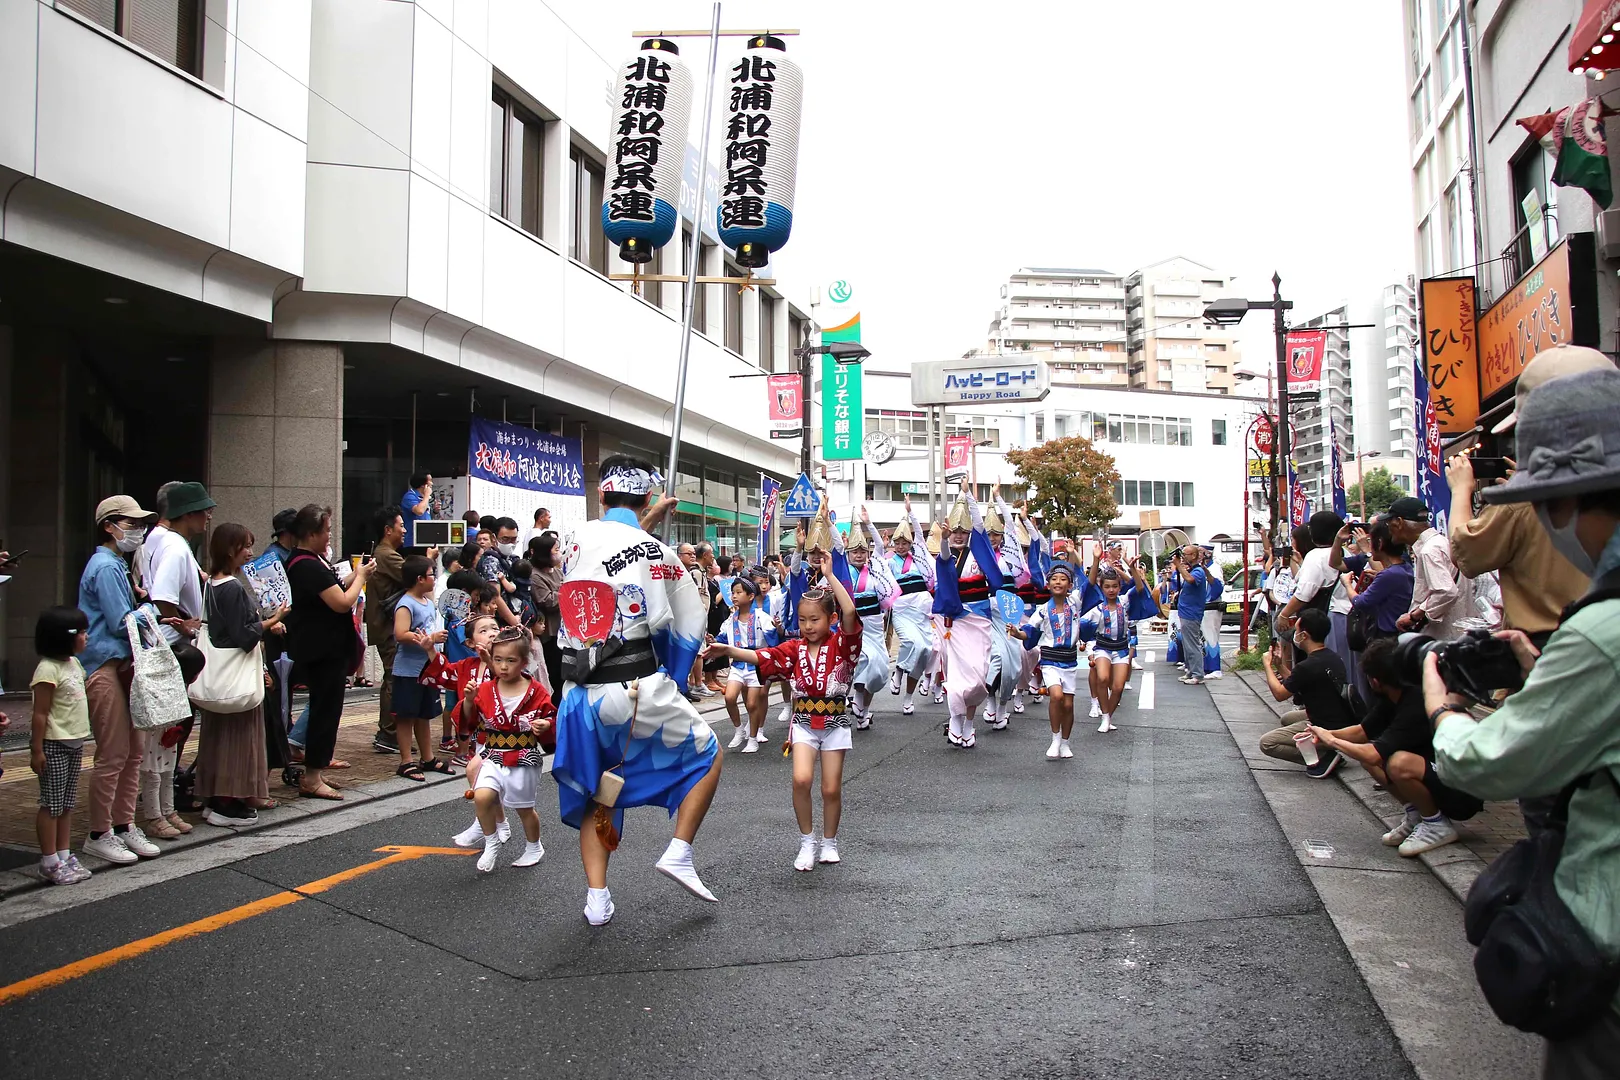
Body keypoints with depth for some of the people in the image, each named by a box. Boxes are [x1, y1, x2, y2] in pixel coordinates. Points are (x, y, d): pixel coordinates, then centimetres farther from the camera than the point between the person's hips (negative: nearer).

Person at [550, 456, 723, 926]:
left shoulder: (579, 537, 4)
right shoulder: (658, 553, -7)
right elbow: (687, 632, -1)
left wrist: (650, 519, 31)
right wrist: (668, 682, 16)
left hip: (580, 695, 5)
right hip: (637, 689, -5)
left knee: (595, 796, 21)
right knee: (708, 755, 17)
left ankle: (597, 897, 15)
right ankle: (679, 853, 9)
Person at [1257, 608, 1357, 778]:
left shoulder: (1307, 666, -23)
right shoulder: (1335, 658, 5)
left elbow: (1280, 694, -9)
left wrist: (1267, 665, 3)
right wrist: (1279, 663, 16)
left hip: (1329, 731, -10)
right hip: (1345, 723, 10)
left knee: (1266, 743, -7)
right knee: (1287, 718, 30)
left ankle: (1324, 757, -10)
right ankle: (1328, 752, 12)